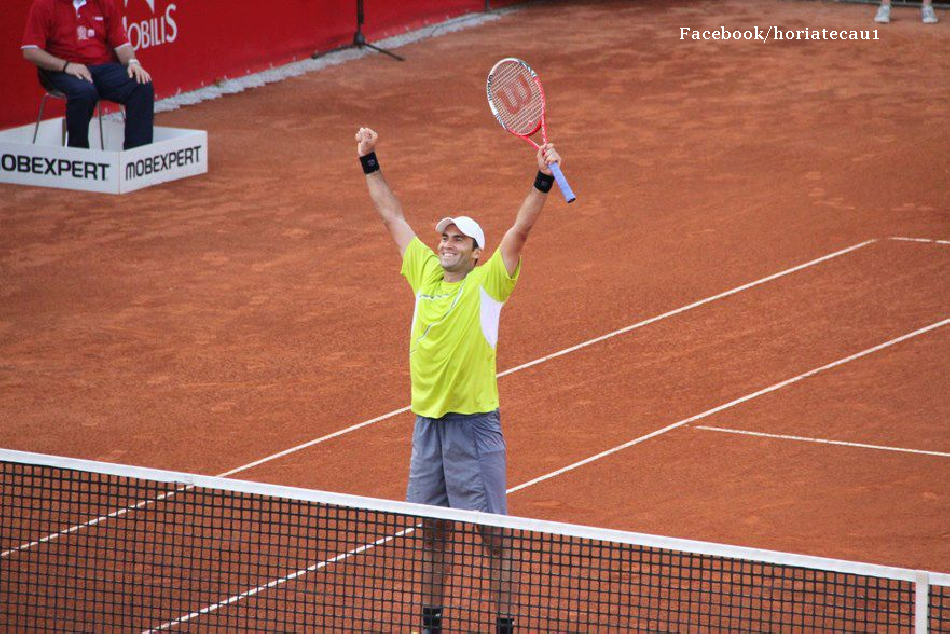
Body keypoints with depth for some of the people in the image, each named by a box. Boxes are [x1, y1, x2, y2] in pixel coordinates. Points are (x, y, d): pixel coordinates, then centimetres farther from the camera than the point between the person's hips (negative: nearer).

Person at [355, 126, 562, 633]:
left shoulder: (487, 283, -4)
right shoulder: (425, 273, 9)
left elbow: (520, 230, -15)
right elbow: (392, 217, 17)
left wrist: (542, 181, -27)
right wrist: (369, 163, 19)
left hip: (475, 422, -5)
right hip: (428, 421, 5)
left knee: (494, 533, -2)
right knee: (431, 530, 13)